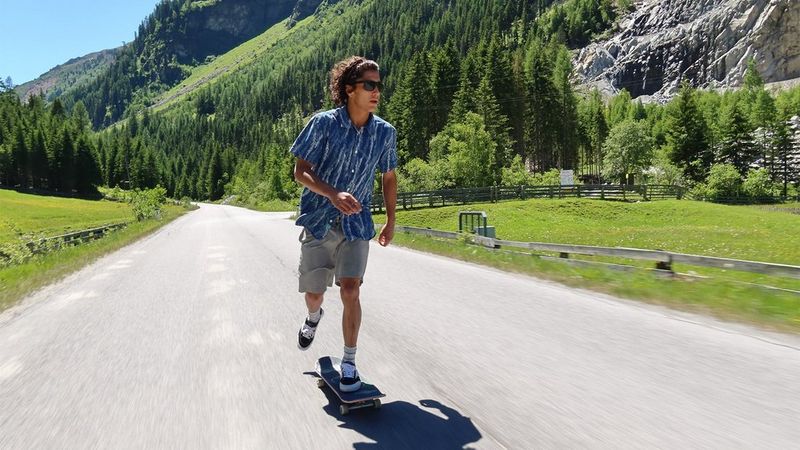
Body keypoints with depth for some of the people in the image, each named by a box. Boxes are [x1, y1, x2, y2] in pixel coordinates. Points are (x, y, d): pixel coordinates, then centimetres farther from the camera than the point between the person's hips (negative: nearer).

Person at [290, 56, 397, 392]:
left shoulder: (385, 132, -3)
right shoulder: (324, 124, -12)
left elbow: (388, 177, 11)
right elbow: (300, 171, -12)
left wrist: (391, 220, 13)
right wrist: (333, 194, -28)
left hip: (357, 223, 1)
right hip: (319, 221, 0)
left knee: (350, 290, -12)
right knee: (314, 293, 11)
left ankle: (349, 363, 4)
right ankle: (314, 316, 50)